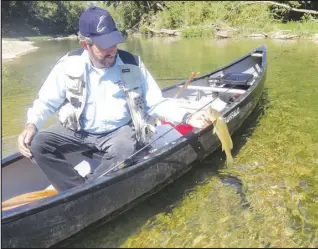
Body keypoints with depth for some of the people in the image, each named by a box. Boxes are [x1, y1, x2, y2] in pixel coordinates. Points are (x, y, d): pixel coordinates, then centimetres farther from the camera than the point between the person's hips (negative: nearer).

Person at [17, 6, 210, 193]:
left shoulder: (133, 64, -8)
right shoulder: (69, 65, -7)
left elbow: (155, 103, -3)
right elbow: (46, 101, 3)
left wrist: (187, 118, -15)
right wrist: (31, 125, -17)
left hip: (120, 130, -1)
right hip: (79, 130, 2)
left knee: (124, 151, -35)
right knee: (37, 143, -19)